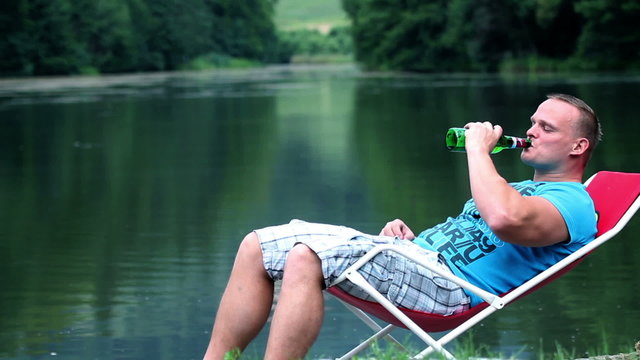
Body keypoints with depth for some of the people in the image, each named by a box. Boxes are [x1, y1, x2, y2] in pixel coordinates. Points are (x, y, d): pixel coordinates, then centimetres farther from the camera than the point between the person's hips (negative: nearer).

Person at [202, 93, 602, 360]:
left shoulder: (573, 202, -3)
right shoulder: (518, 190, 31)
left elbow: (504, 219, -26)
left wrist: (478, 147, -12)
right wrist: (404, 231, 10)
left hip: (445, 279, -10)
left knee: (304, 258, -31)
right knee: (256, 247, -1)